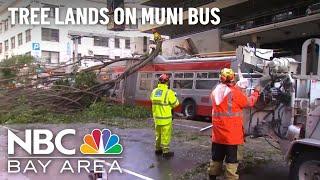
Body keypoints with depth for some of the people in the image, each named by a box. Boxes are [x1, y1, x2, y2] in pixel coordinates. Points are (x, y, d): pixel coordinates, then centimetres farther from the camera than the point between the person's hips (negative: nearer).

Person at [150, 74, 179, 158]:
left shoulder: (154, 91, 1)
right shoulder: (169, 92, -17)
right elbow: (175, 104, -8)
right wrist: (174, 95, 9)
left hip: (156, 117, 6)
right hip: (165, 118, -6)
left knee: (158, 134, 20)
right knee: (165, 135, 5)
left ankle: (158, 149, 32)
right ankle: (165, 151, 12)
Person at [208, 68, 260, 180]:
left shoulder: (215, 91, 5)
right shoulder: (235, 92, -15)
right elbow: (249, 102, -3)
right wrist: (256, 92, 15)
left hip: (218, 131, 6)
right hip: (231, 132, -6)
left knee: (217, 156, 18)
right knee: (231, 158, 4)